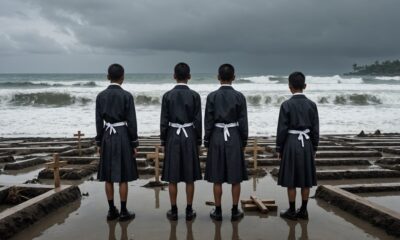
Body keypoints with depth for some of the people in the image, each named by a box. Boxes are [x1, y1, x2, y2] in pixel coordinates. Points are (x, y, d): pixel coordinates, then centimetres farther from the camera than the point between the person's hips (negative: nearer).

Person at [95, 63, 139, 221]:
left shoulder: (100, 96, 2)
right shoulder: (126, 95, -9)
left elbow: (98, 121, 3)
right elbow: (131, 122, -9)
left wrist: (99, 143, 11)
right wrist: (134, 144, -2)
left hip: (107, 137, 4)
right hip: (123, 136, -3)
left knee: (109, 177, 10)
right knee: (123, 176, 3)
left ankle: (112, 211, 16)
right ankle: (123, 212, 8)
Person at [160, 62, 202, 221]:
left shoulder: (167, 95, -4)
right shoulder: (195, 95, -5)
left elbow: (164, 121, -4)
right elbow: (198, 121, -4)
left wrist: (163, 141, 5)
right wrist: (198, 141, 5)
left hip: (172, 136, 0)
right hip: (190, 136, 0)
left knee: (172, 177, 7)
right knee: (189, 177, 7)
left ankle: (174, 211, 13)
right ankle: (189, 211, 13)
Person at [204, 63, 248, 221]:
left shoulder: (212, 96, -6)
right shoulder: (239, 96, -4)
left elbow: (208, 121, -5)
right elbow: (243, 122, -3)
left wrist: (207, 141, 4)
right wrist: (244, 141, 7)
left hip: (217, 137, 0)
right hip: (234, 138, 0)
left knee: (217, 179, 7)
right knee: (235, 178, 8)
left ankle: (218, 211, 14)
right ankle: (235, 211, 15)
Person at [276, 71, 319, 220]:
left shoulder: (286, 105, -11)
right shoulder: (311, 104, -1)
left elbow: (282, 129, -10)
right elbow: (315, 129, 2)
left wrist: (279, 149, -1)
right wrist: (314, 148, 12)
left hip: (291, 143, -4)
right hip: (306, 144, 4)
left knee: (291, 179, 4)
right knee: (305, 179, 10)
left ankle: (292, 211, 10)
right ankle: (303, 210, 17)